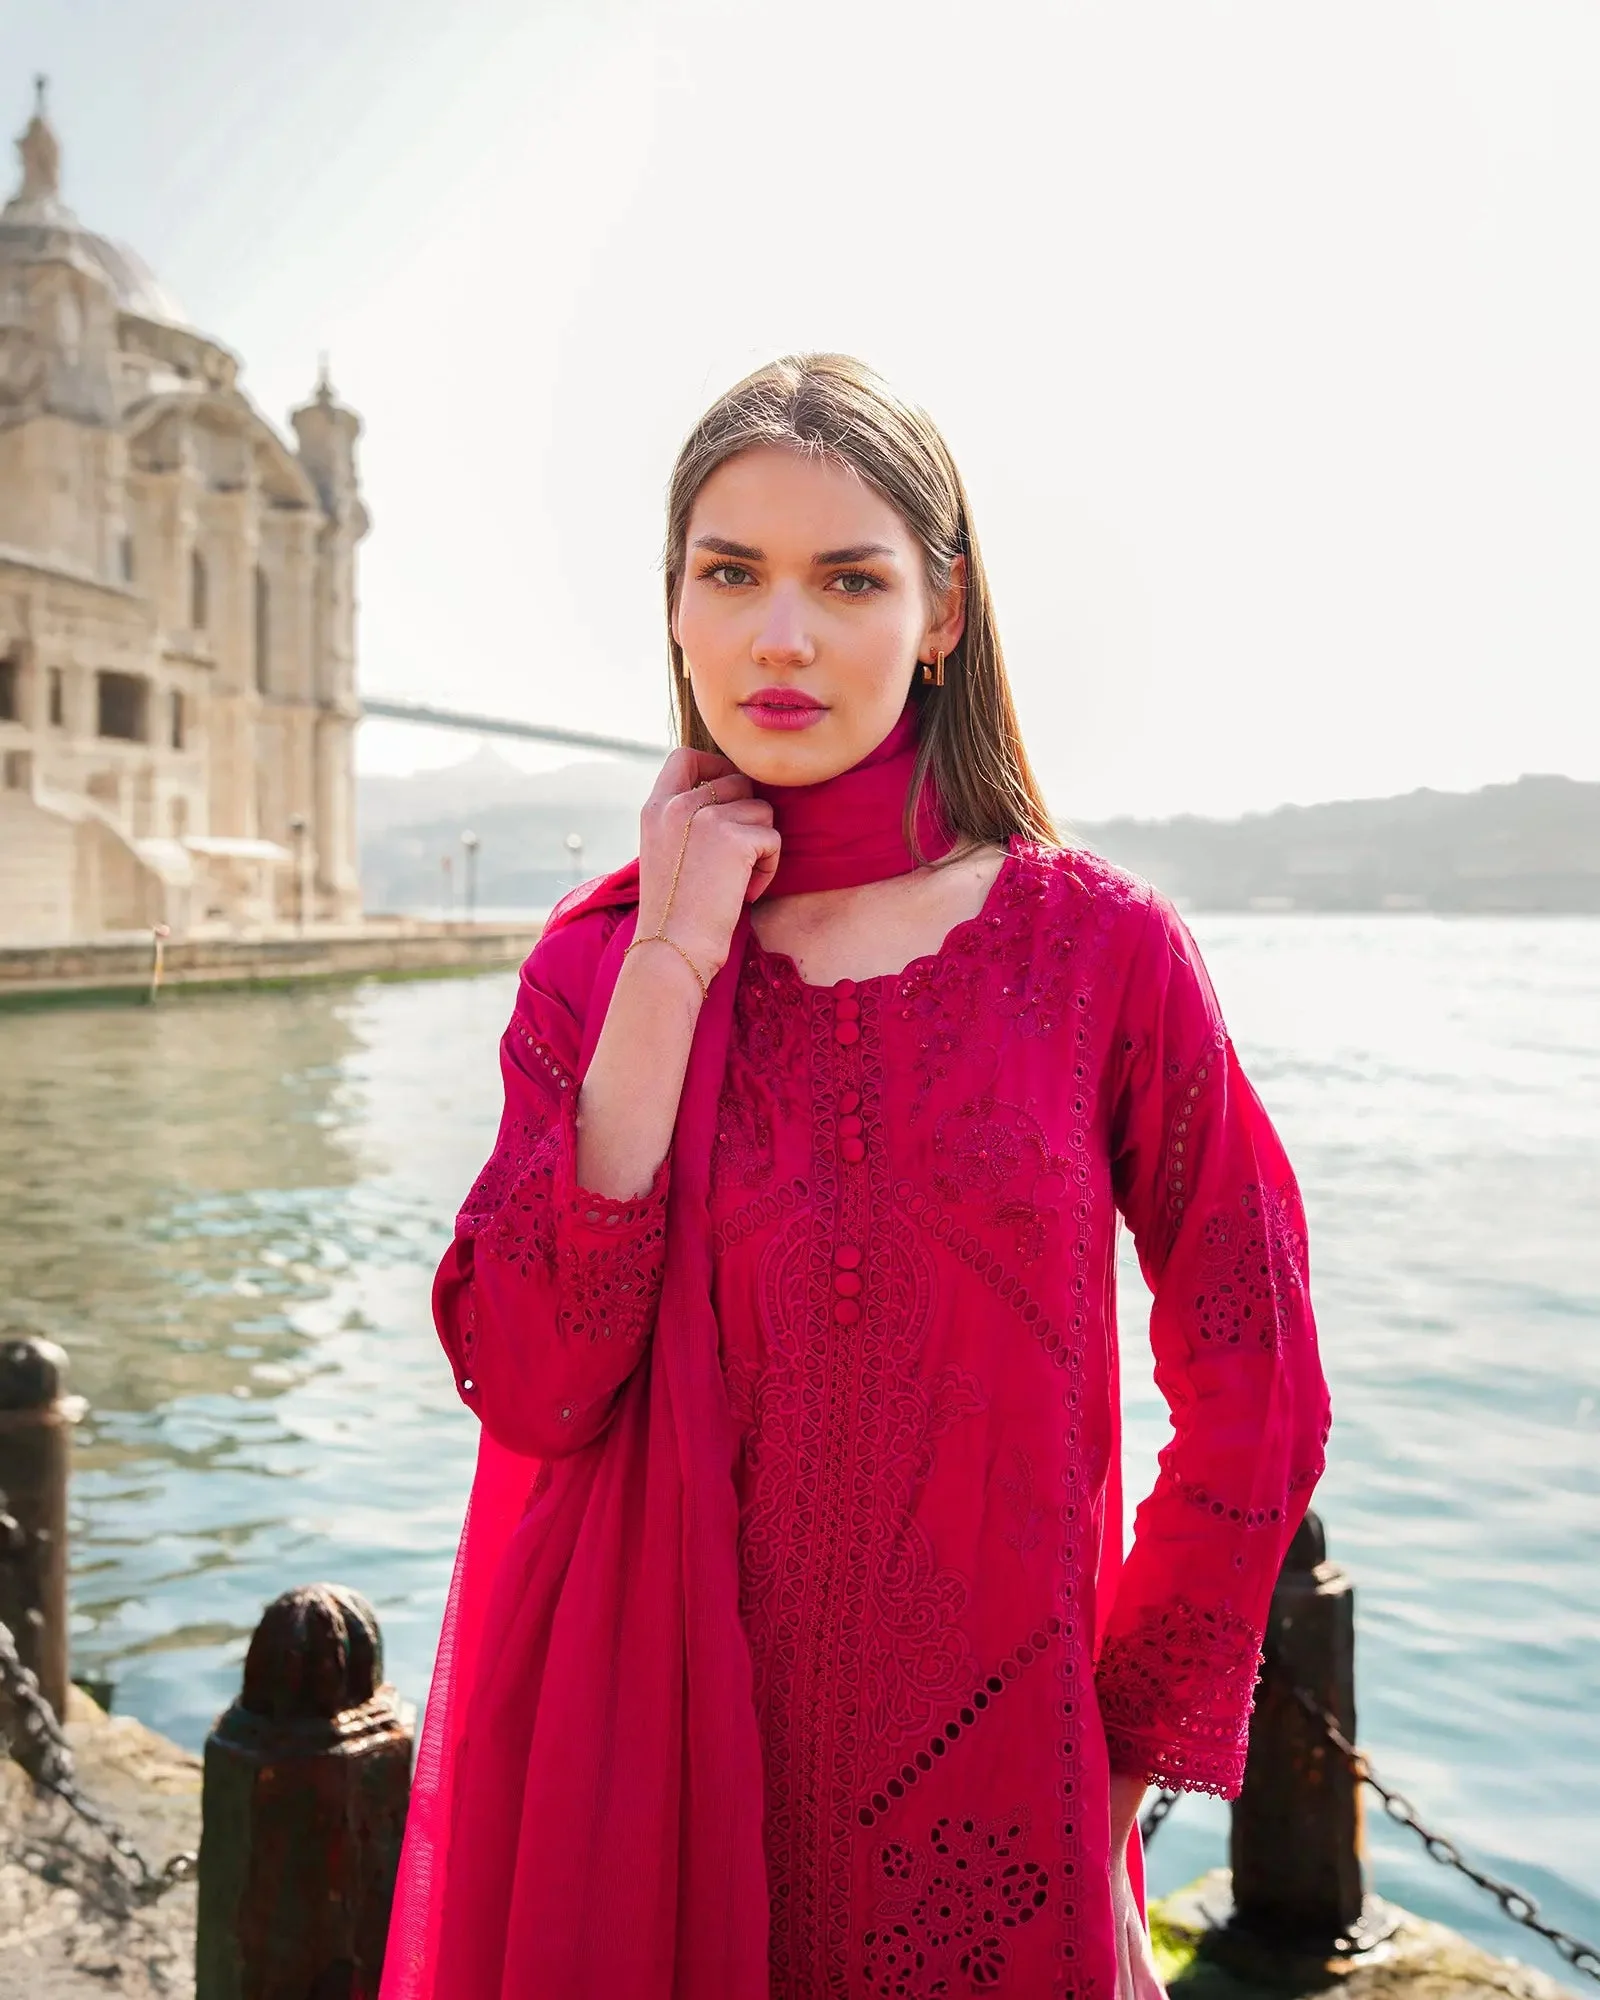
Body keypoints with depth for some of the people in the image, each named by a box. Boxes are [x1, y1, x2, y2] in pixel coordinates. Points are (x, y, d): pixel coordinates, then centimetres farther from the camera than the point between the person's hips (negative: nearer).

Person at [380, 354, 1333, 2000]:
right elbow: (530, 1386, -15)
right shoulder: (597, 967, -2)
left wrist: (1119, 1754, 1)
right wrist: (674, 968, -17)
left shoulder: (1098, 947, -8)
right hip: (658, 1780, 1)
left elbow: (1254, 1403, -1)